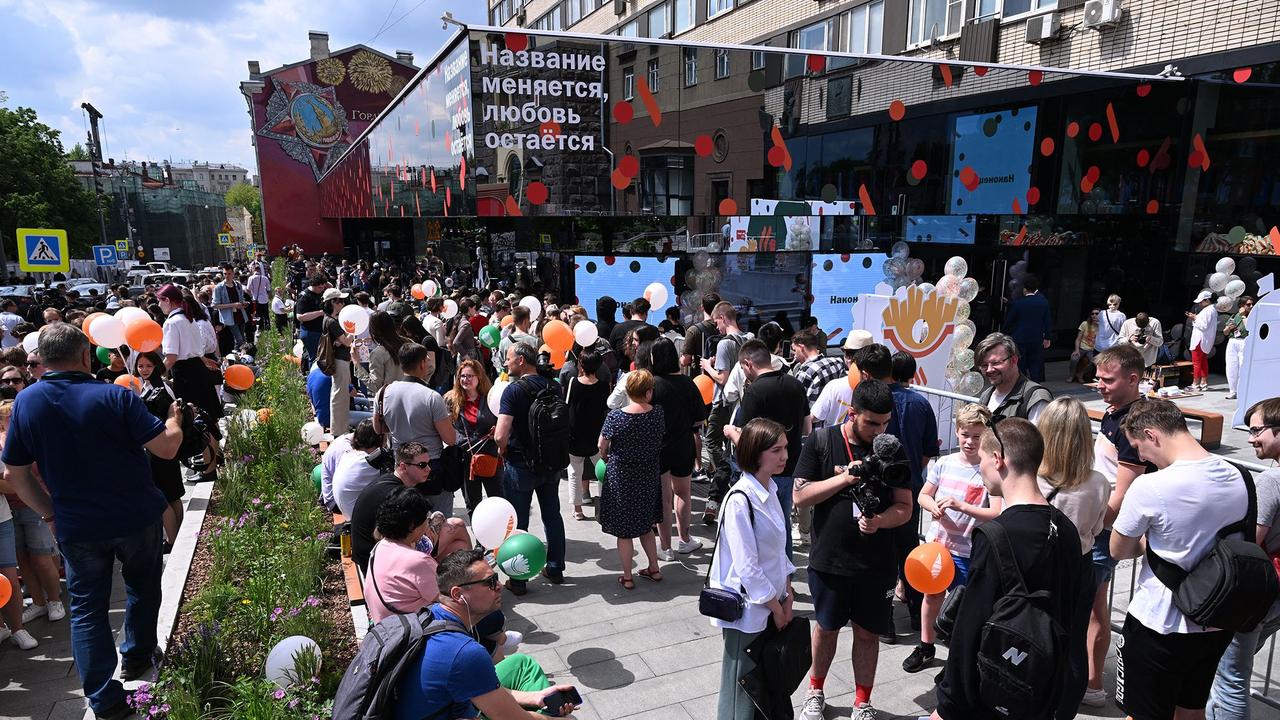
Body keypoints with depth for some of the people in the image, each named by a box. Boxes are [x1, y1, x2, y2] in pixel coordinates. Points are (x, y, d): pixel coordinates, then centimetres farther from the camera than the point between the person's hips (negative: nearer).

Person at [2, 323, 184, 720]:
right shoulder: (114, 396, -17)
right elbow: (166, 447, -17)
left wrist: (49, 511, 14)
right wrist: (175, 419, 4)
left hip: (76, 527, 2)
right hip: (136, 517, -2)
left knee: (86, 607, 13)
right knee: (142, 587, 24)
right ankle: (137, 656, 40)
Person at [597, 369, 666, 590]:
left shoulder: (615, 417, -19)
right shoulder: (658, 414, -10)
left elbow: (602, 446, -7)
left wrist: (606, 458, 15)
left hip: (621, 478, -3)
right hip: (649, 477, 4)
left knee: (624, 530, 9)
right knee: (645, 524, 23)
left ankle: (627, 578, 18)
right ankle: (654, 569, 30)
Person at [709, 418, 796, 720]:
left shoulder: (770, 490, 3)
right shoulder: (740, 500, -23)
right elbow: (746, 566, -22)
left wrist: (787, 595, 6)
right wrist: (776, 606, -12)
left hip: (772, 602, 8)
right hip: (747, 608, -8)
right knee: (742, 683, 8)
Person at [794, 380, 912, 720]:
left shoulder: (892, 450, -4)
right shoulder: (821, 442, -8)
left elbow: (904, 507, -2)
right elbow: (800, 496, -10)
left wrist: (879, 521, -22)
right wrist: (845, 478, -22)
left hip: (877, 564, 1)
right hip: (829, 560, -1)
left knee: (867, 633, 13)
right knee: (826, 628, 16)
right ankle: (815, 692, 39)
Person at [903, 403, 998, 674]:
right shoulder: (944, 463, -2)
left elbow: (996, 514, -19)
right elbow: (923, 496, 7)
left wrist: (961, 505, -29)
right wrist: (934, 507, -14)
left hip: (969, 550, -4)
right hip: (938, 541, 4)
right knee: (931, 594, 18)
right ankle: (926, 647, 36)